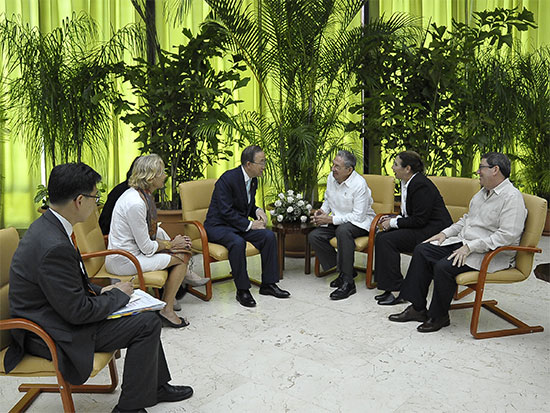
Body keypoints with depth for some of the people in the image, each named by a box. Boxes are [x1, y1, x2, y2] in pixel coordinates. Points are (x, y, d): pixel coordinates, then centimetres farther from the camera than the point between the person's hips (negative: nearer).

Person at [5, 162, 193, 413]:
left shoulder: (47, 225, 1)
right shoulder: (54, 247, -31)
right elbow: (78, 312, -25)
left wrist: (99, 291, 3)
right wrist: (117, 295, -10)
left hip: (57, 312, 10)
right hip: (52, 335, -10)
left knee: (146, 315, 13)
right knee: (148, 324, -11)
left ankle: (156, 386, 29)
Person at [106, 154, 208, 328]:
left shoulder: (142, 194, 6)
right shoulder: (136, 203, -25)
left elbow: (150, 232, 14)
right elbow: (146, 247, -20)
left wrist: (171, 241, 0)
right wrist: (172, 244, -4)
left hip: (132, 250, 9)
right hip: (123, 261, -9)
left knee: (183, 252, 8)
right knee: (182, 257, -7)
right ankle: (167, 310, 2)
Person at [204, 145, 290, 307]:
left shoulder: (253, 180, 6)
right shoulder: (227, 179, -21)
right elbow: (226, 212, -24)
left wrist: (258, 211, -3)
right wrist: (249, 225, -24)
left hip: (240, 224, 8)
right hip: (219, 226, -8)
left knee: (269, 236, -14)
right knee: (238, 242, -37)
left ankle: (268, 284, -3)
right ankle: (242, 290, -21)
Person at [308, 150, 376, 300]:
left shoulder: (359, 184, -22)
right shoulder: (331, 177, 0)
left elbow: (358, 216, -25)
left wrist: (331, 219, -24)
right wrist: (322, 211, -4)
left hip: (360, 222, -7)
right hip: (337, 221, 8)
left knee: (343, 230, -39)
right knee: (314, 236, -14)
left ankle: (348, 282, -33)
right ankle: (345, 270, -5)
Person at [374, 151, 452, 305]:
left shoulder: (421, 185, -20)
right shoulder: (407, 182, 10)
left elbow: (419, 220, -22)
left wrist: (394, 222, -13)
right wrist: (393, 219, 2)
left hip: (433, 231, -10)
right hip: (421, 228, 10)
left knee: (387, 240, -20)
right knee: (381, 237, -3)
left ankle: (396, 290, -12)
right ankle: (388, 287, 0)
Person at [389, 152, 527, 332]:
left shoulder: (512, 197, -15)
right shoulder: (483, 192, 15)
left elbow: (508, 235, -24)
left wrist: (470, 247, -26)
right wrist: (445, 233, 10)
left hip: (491, 254, -10)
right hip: (464, 242, 10)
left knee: (444, 267, -29)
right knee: (422, 250, -2)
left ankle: (438, 316, -6)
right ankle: (417, 308, 0)